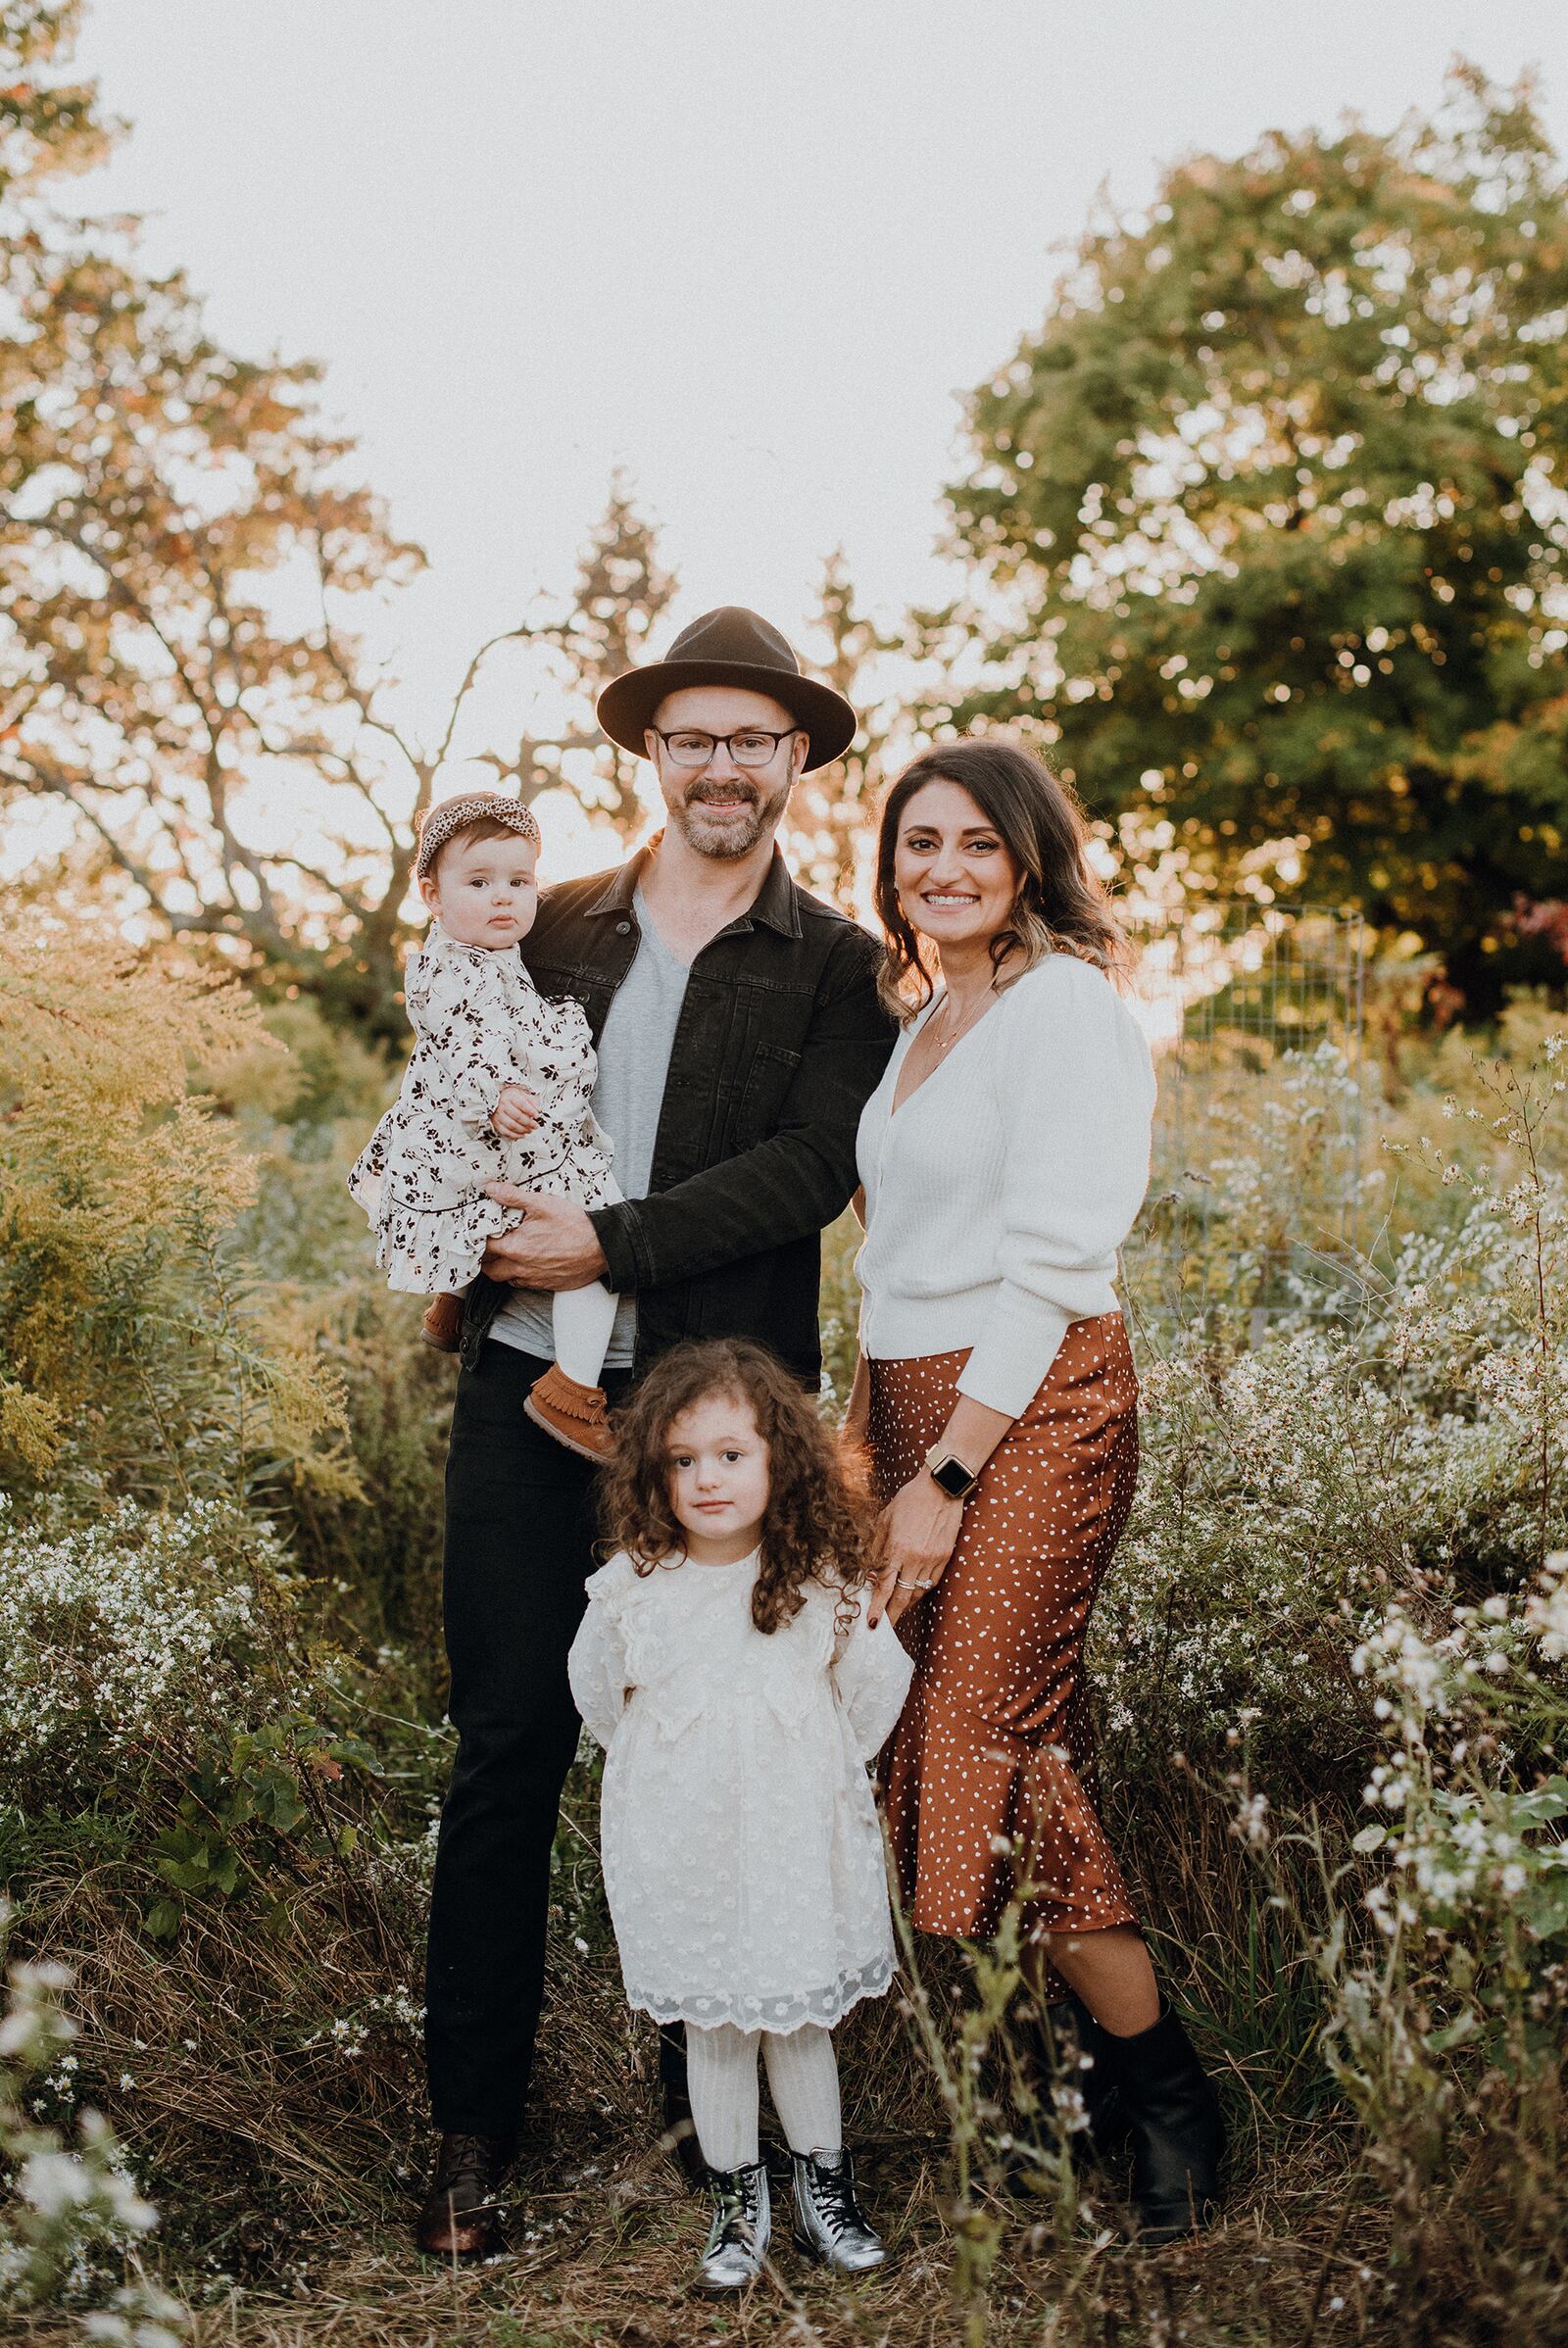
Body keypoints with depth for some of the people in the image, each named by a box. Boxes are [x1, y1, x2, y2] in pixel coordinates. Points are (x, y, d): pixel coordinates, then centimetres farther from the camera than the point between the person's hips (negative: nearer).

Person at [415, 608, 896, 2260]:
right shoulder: (554, 932, 13)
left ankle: (709, 2092, 25)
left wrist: (610, 1245, -17)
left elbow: (813, 1167, -9)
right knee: (508, 1740, 4)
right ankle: (473, 2122, 16)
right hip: (530, 1381, 2)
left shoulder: (835, 966, 3)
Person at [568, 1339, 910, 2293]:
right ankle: (737, 2200, 29)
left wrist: (819, 1774, 3)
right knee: (714, 2030, 11)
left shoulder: (824, 1581, -10)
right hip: (682, 1848, 0)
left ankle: (825, 2189, 31)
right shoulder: (631, 1588, -9)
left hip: (797, 1839, 0)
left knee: (802, 2021, 12)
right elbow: (600, 1695, 8)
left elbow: (877, 1687, 3)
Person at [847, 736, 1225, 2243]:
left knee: (978, 1732, -10)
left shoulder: (1062, 1004, -9)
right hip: (919, 1399, 8)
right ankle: (1092, 2045, 17)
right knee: (1016, 1728, 7)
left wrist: (944, 1475, -17)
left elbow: (1053, 1263, -15)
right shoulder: (921, 1018, 17)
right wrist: (863, 1426, 14)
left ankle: (1161, 2087, 6)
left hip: (1036, 1408, -8)